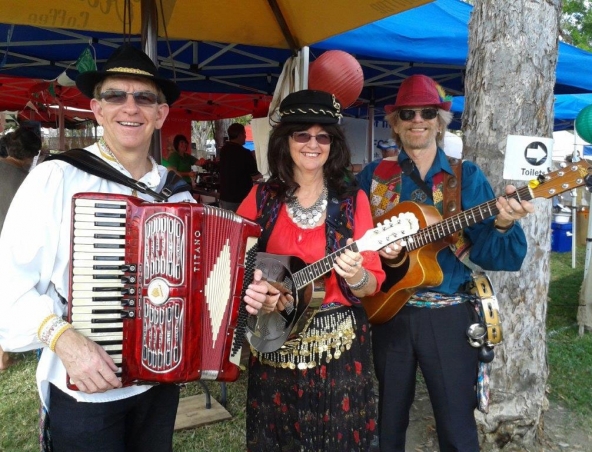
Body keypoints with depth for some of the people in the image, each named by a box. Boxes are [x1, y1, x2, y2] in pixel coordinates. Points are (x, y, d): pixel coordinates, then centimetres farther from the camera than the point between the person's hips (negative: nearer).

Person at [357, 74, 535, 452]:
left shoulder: (467, 176, 0)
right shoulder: (375, 175, 2)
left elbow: (486, 253, -7)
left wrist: (502, 224, -26)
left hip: (449, 316, -1)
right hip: (389, 312, 2)